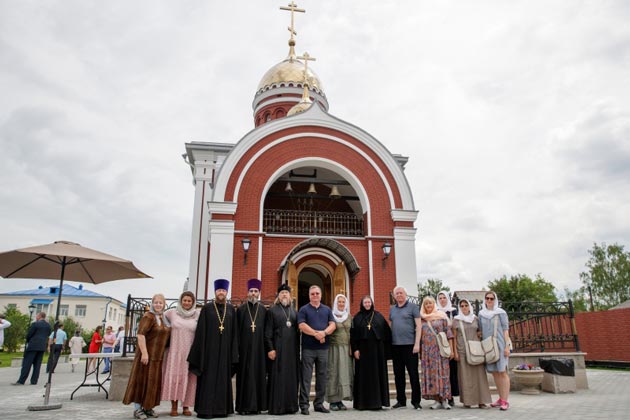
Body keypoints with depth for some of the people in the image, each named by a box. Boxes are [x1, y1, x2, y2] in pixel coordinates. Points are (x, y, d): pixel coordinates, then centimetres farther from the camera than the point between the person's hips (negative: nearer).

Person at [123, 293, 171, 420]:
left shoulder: (164, 318, 11)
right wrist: (144, 353, -25)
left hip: (159, 356, 7)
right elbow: (140, 334, -20)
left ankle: (148, 407, 19)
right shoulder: (148, 316, -12)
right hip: (147, 354, -7)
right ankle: (137, 409, 6)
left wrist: (165, 353, 16)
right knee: (142, 380, -1)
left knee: (153, 381, 11)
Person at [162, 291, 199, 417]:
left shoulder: (197, 315, 1)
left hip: (190, 352, 0)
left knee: (188, 378, 1)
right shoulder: (172, 312, 3)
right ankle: (174, 406, 9)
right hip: (174, 351, 0)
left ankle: (186, 407, 11)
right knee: (173, 376, -1)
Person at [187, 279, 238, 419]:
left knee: (223, 379, 7)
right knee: (208, 378, -1)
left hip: (224, 349, 3)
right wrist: (200, 351, -8)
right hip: (209, 348, -3)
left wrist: (234, 350, 2)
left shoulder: (231, 309, 7)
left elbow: (234, 331, 7)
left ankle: (221, 408, 14)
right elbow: (201, 330, -2)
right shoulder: (207, 308, 0)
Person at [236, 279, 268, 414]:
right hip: (244, 347, -1)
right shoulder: (241, 309, 4)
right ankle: (244, 405, 8)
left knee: (259, 374, 4)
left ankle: (257, 405, 13)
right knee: (245, 374, 1)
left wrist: (267, 347, 2)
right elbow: (237, 330, 1)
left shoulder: (263, 310, 8)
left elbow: (267, 330, 7)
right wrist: (237, 347, -4)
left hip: (259, 347, 2)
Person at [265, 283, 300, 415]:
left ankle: (290, 405, 14)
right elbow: (267, 332, -4)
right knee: (277, 377, -3)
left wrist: (298, 349, 8)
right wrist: (270, 349, -12)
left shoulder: (294, 312, 15)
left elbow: (297, 331, 15)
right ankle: (276, 407, 3)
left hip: (292, 349, 4)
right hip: (278, 349, -4)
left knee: (292, 377, 6)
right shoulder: (272, 311, 1)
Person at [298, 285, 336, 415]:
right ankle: (304, 405, 5)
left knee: (322, 376, 7)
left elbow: (332, 325, 3)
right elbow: (302, 325, -10)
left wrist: (324, 333, -15)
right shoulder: (303, 309, 3)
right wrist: (316, 333, -16)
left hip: (323, 347, 4)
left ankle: (319, 404, 17)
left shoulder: (327, 310, 13)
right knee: (306, 377, -1)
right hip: (308, 348, -3)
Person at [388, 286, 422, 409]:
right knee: (398, 374, 10)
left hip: (409, 344, -5)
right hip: (395, 345, 5)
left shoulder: (412, 307, -1)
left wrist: (417, 343, -12)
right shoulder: (392, 309, 14)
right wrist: (389, 343, 12)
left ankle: (416, 401, 10)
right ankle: (401, 400, 20)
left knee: (413, 373, 0)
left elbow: (418, 326, -5)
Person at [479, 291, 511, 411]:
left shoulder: (501, 313, 0)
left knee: (502, 372, -7)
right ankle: (501, 398, 17)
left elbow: (506, 330, -2)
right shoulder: (481, 314, 11)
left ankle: (505, 401, -5)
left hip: (499, 345, -4)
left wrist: (507, 346, -9)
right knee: (494, 372, 8)